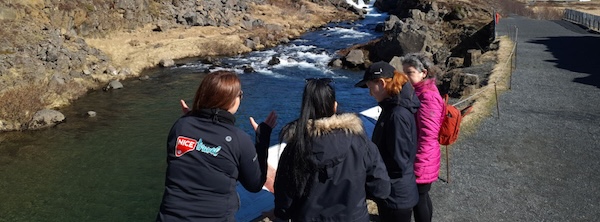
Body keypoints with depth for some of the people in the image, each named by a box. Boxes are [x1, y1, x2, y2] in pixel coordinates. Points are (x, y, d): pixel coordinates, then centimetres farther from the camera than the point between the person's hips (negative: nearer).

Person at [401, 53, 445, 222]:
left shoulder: (428, 97, -23)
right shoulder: (421, 91, 8)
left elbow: (428, 135, -25)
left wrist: (417, 164, -21)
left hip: (421, 162, -9)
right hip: (423, 160, 10)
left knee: (418, 199, 4)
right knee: (422, 197, 22)